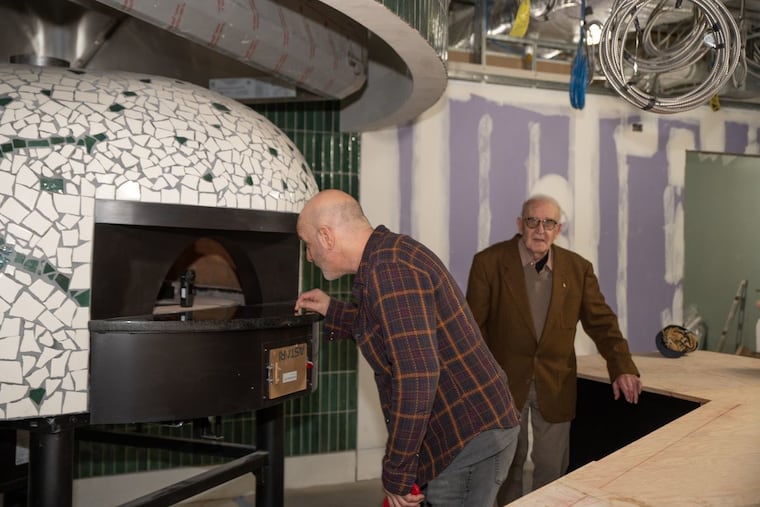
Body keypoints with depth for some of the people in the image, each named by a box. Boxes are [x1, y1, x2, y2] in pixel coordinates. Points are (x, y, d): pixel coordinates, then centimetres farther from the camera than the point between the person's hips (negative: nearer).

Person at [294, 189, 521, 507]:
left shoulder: (389, 270, -22)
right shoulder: (390, 256, 10)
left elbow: (416, 374, -29)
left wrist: (396, 474, -20)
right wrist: (333, 311, 29)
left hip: (468, 438, -10)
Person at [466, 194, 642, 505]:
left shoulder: (578, 268, 0)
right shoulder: (489, 262, -9)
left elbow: (601, 321, 2)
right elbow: (474, 324, -7)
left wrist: (622, 367, -11)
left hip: (555, 385, 2)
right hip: (504, 381, -2)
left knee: (553, 465, 9)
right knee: (508, 462, 13)